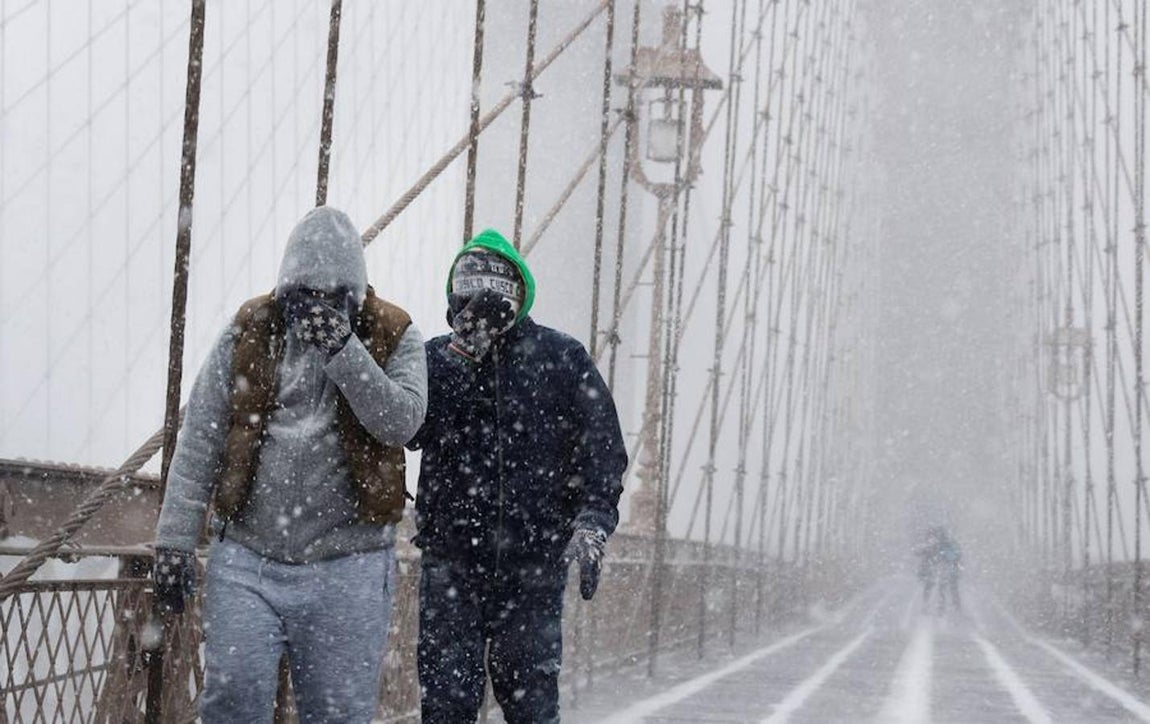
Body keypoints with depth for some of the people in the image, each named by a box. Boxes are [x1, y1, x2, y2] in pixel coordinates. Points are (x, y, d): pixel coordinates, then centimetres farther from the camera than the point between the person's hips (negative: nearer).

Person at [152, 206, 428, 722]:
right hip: (247, 557, 1)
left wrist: (342, 346, -20)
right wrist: (174, 541, -1)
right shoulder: (250, 331, 4)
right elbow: (199, 441, 4)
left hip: (346, 568, -1)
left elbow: (402, 423, -14)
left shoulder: (393, 336, 2)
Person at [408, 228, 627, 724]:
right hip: (451, 559, 1)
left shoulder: (563, 359, 5)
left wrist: (591, 522, -11)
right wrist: (463, 350, -14)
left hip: (535, 566, 0)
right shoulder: (437, 357, 8)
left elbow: (602, 447, 3)